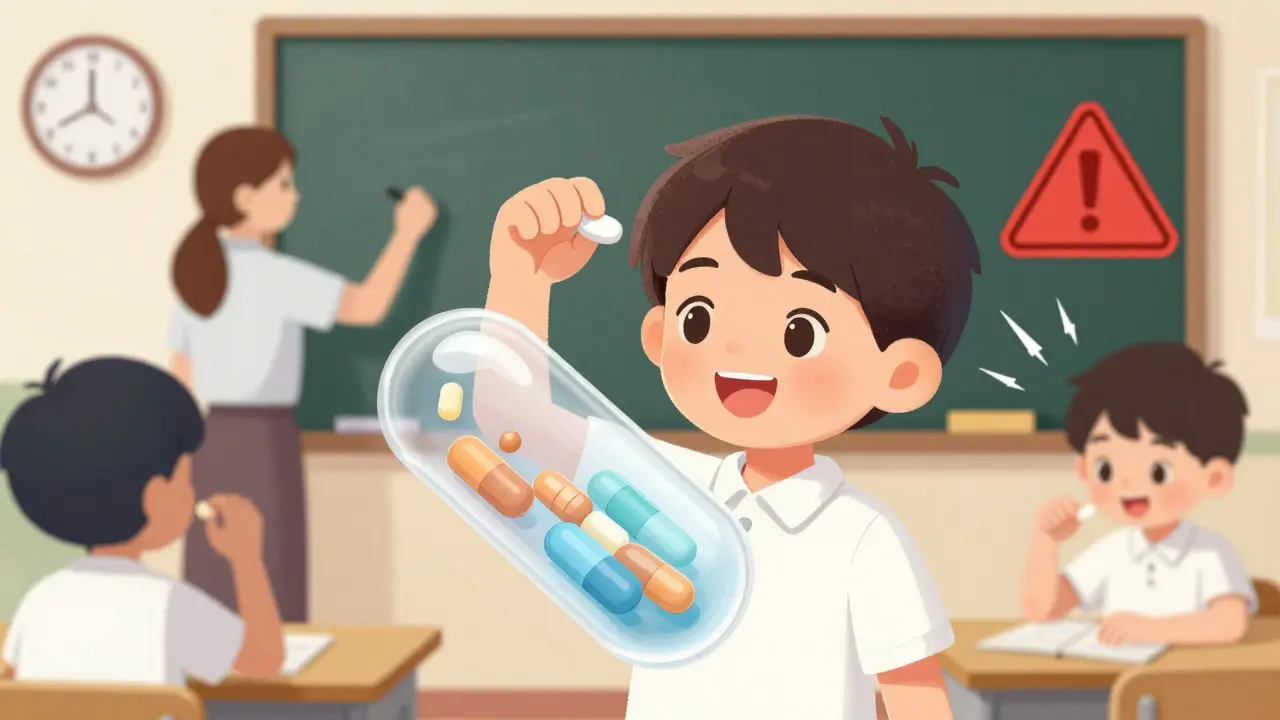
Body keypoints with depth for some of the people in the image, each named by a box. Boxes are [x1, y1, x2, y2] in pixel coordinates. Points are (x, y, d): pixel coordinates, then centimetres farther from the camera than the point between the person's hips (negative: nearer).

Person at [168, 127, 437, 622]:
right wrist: (408, 232, -3)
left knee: (216, 604, 9)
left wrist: (187, 474, 20)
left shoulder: (196, 272, 9)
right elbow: (369, 307, -14)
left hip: (214, 450, 8)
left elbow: (180, 385, 14)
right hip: (263, 451, -8)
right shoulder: (273, 273, -14)